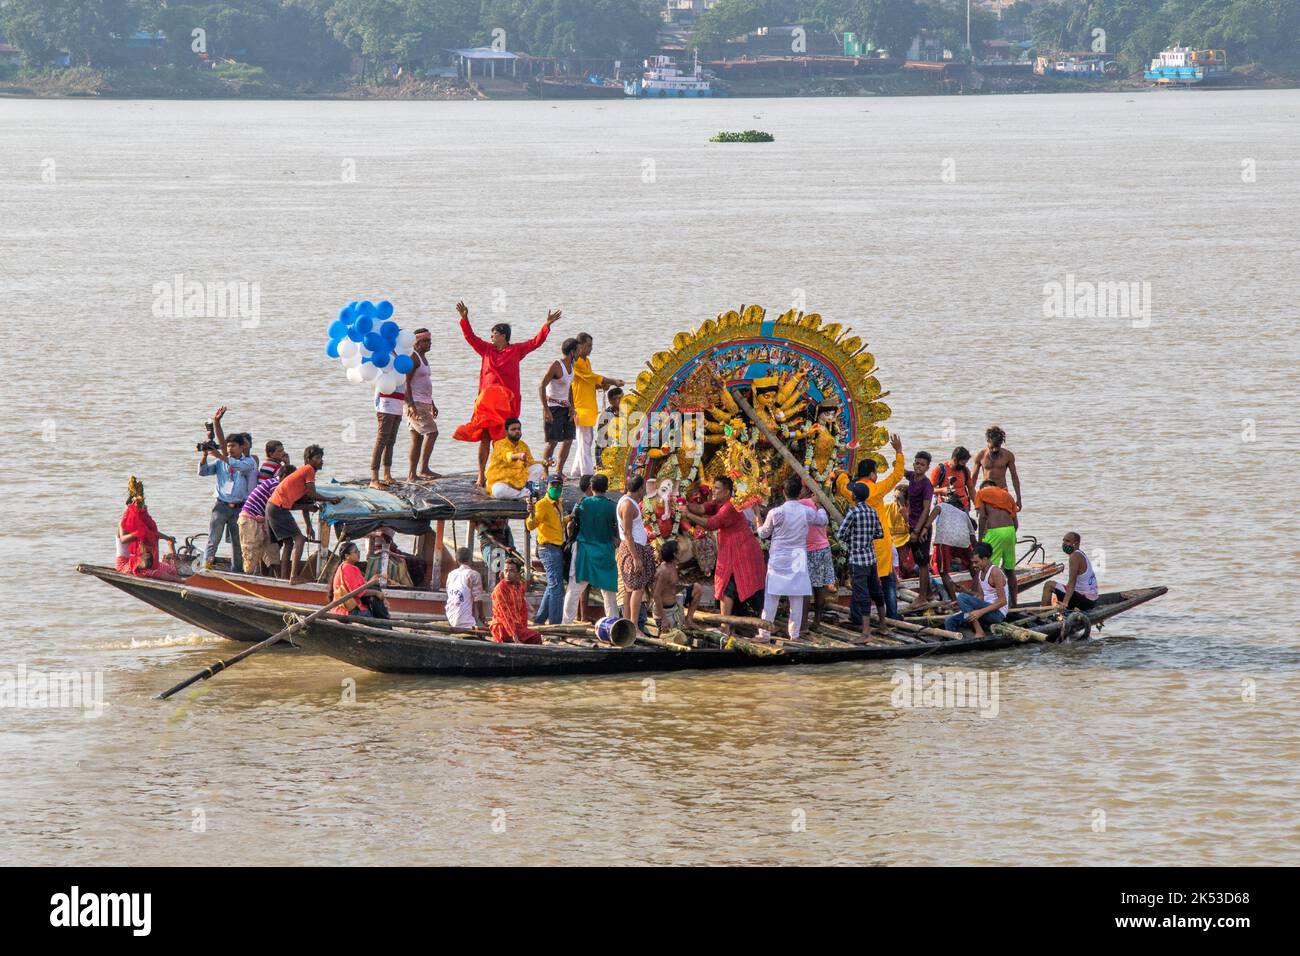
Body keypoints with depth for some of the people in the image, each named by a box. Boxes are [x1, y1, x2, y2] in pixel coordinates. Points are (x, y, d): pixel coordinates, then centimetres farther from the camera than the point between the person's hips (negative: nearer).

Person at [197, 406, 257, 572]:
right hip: (221, 505, 0)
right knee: (213, 540, -7)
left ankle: (237, 571, 15)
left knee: (238, 543, 6)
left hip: (239, 507, 0)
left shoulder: (249, 461, 3)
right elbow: (202, 471, 2)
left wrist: (222, 457, -26)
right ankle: (206, 568, -9)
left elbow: (241, 466, -19)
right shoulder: (220, 462, 10)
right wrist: (204, 455, -14)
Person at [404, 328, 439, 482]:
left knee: (417, 438, 6)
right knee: (431, 432, -16)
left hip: (423, 403, 10)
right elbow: (406, 382, -17)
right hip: (415, 403, -10)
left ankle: (411, 474, 5)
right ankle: (423, 469, -17)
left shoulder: (423, 358, 20)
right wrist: (411, 405, -25)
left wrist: (432, 405, 27)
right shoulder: (412, 357, -11)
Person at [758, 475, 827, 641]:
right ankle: (794, 633, 10)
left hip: (778, 559, -1)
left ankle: (765, 633, 2)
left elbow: (763, 533, 2)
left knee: (771, 598, 3)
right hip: (798, 559, 1)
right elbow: (823, 521, 16)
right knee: (797, 599, 7)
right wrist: (819, 506, 34)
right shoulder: (807, 512, -5)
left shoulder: (775, 513, -11)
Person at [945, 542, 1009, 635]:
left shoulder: (995, 572, -16)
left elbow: (1002, 601, -19)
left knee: (962, 597, -25)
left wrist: (980, 612, -25)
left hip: (998, 613, -8)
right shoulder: (979, 572, 11)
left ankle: (979, 632, -21)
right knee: (949, 621, -3)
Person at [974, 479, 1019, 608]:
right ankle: (1013, 603, 20)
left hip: (994, 531, -5)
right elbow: (1016, 521, 17)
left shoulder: (981, 493, 10)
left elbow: (982, 516, -4)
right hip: (1010, 530, 5)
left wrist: (980, 539, 0)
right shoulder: (1006, 494, 24)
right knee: (1010, 569, 15)